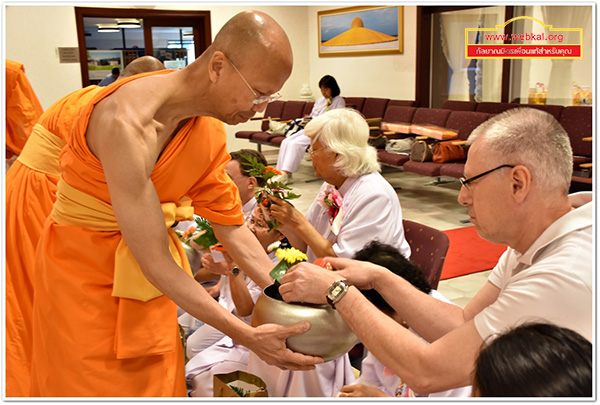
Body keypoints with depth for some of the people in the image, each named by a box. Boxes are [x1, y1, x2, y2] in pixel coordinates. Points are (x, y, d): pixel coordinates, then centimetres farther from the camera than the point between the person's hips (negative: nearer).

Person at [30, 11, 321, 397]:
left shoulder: (211, 130, -8)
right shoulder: (127, 122, -31)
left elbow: (232, 227, 0)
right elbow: (155, 262, -30)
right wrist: (248, 337, -27)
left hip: (150, 277, 6)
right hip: (86, 268, -6)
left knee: (156, 378, 15)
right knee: (98, 383, 5)